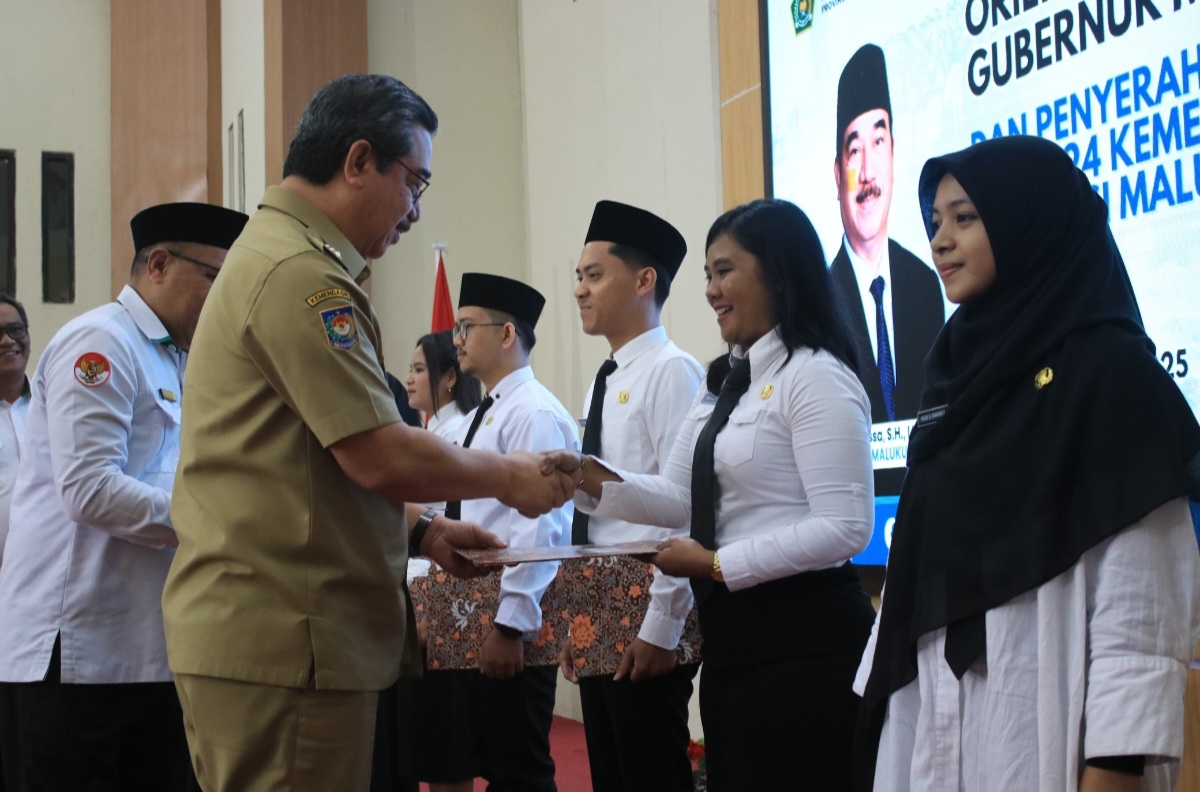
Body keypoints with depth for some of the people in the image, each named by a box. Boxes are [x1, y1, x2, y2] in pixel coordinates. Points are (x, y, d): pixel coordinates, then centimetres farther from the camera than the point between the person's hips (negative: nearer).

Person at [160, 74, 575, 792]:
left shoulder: (275, 257, 20)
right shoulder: (302, 274, -15)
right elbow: (380, 457, -18)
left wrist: (420, 531, 16)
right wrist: (509, 477, -3)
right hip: (279, 642, -10)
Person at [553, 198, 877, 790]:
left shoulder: (817, 378, -13)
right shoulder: (725, 383, 15)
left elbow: (845, 528, -20)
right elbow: (680, 497, 11)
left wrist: (715, 564, -16)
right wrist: (592, 480, -6)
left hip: (802, 641, -9)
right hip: (733, 636, 9)